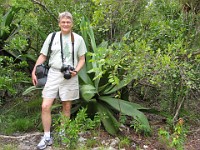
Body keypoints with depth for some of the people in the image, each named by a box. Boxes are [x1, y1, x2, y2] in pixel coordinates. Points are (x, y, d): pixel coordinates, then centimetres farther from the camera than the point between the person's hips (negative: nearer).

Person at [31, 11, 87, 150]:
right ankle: (47, 137, 8)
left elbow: (82, 59, 7)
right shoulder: (52, 37, 3)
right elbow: (43, 56, 8)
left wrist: (76, 71, -10)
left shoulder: (78, 39, 3)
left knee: (67, 107, 8)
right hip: (53, 74, 0)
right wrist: (34, 72, 0)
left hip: (70, 76, 0)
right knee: (45, 106, -6)